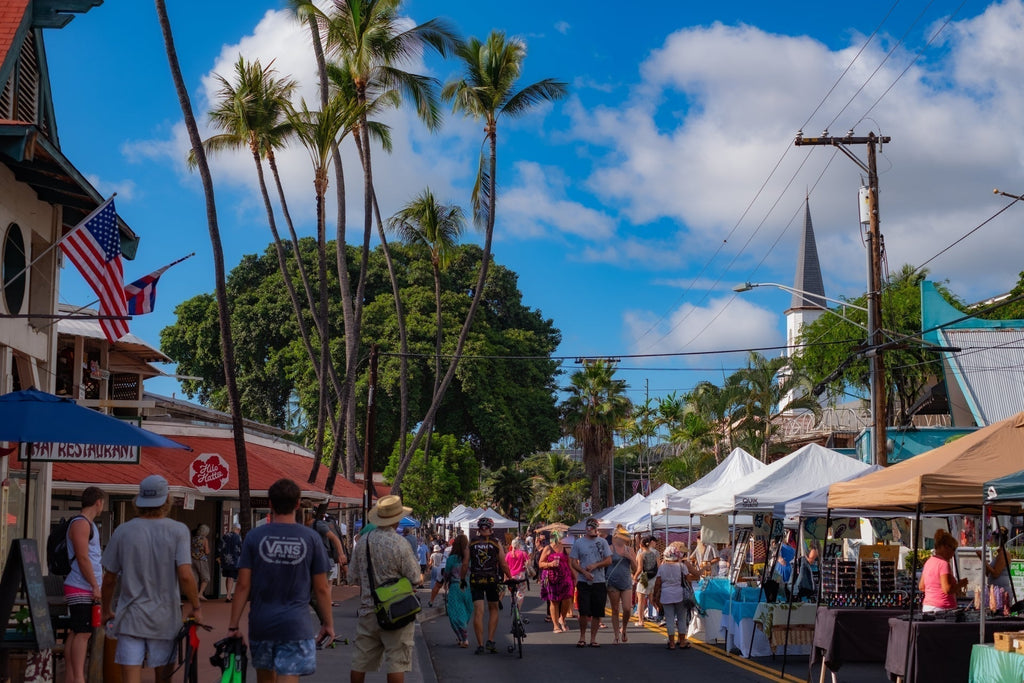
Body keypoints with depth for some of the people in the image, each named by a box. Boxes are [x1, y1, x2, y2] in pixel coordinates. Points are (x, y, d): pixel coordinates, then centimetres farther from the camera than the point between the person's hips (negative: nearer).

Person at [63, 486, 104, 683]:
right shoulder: (81, 524, -13)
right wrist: (95, 585, -18)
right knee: (82, 633, -10)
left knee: (76, 633, 10)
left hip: (86, 588, 10)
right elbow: (82, 558, -19)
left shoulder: (88, 524, 19)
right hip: (81, 589, -10)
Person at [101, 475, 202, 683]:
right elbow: (185, 576, -15)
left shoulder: (122, 532, -1)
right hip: (165, 619, 0)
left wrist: (107, 610, 20)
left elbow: (109, 580, 5)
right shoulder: (178, 531, -7)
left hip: (130, 618, 1)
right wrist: (195, 607, -1)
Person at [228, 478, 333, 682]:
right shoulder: (311, 538, -3)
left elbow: (243, 586, -4)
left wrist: (233, 625, 3)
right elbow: (321, 589, 0)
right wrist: (328, 623, 11)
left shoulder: (254, 537, -2)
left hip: (260, 624, 2)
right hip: (295, 626, -2)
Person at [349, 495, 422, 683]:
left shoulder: (363, 540, 1)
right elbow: (414, 577, -11)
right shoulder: (400, 544, -15)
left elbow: (353, 576, 8)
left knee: (360, 662, 12)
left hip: (367, 609, 5)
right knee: (396, 663, -1)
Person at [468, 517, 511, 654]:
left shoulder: (471, 544, 4)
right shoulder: (496, 543, 1)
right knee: (493, 610, 16)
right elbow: (503, 564, 0)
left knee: (478, 612, 0)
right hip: (492, 580, 0)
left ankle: (480, 645, -2)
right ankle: (490, 641, 7)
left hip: (475, 580, 0)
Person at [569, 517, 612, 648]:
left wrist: (595, 565, -10)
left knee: (597, 613, 2)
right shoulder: (579, 542, 4)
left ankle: (593, 639, 11)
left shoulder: (602, 542, 8)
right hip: (583, 582, -2)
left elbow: (609, 560, 5)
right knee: (584, 612, -6)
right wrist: (584, 572, -12)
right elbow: (573, 562, 3)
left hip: (599, 582, 2)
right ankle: (582, 637, 10)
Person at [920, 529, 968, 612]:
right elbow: (947, 589, -20)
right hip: (941, 608, -9)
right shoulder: (944, 564, -11)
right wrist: (960, 584, -2)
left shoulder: (928, 562, 14)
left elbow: (921, 587, 20)